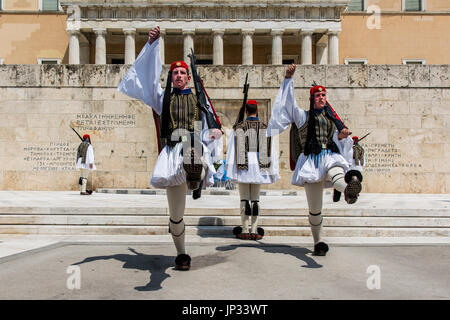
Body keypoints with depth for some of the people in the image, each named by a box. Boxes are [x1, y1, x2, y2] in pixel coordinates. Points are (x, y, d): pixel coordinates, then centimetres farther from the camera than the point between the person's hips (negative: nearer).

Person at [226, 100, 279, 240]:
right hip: (258, 166, 2)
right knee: (255, 199, 7)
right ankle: (254, 231, 7)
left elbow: (231, 149, -5)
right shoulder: (264, 127, 2)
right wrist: (273, 170, 7)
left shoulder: (238, 127, -2)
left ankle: (245, 231, 3)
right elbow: (271, 151, 2)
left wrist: (230, 169, -1)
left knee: (244, 198, 3)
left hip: (242, 166, -1)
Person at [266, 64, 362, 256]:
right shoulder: (303, 116, 19)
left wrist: (342, 136, -2)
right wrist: (289, 79, 1)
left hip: (330, 157, 1)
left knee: (337, 174, -40)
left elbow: (337, 142, 20)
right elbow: (289, 102, 8)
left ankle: (349, 190, -73)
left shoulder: (332, 120, 26)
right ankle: (318, 242, 12)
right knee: (315, 208, -2)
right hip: (311, 159, -1)